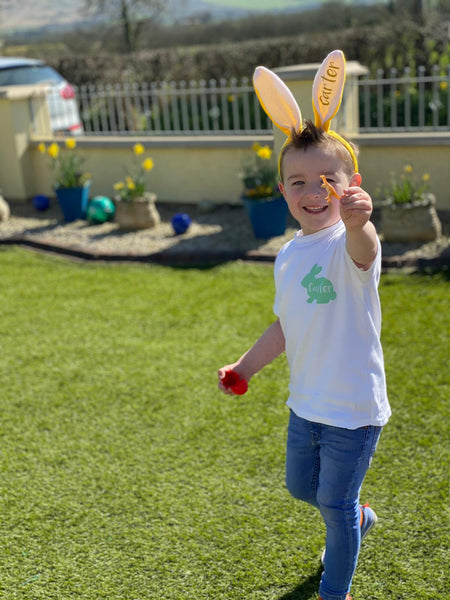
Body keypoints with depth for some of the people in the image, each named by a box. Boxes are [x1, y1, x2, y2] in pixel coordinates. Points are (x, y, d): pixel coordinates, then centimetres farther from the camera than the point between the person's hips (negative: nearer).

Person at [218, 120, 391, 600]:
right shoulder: (288, 257, 3)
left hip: (353, 408, -7)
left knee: (335, 504, 9)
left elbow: (362, 252, -48)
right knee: (300, 486, 24)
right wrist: (244, 367, 16)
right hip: (305, 402, 7)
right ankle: (356, 520, 55)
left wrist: (357, 222, -70)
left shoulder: (348, 241, -21)